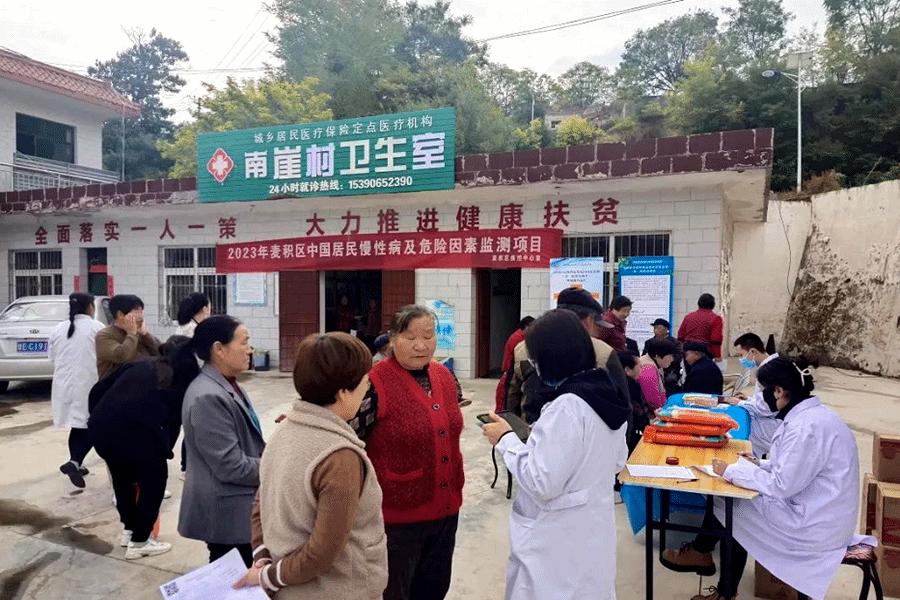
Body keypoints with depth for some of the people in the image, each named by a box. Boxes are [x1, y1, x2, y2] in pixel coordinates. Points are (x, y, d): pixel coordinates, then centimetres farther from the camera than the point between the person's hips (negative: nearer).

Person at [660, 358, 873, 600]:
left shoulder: (806, 427, -26)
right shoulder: (812, 415, 7)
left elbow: (782, 486, -25)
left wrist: (731, 471, -15)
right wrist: (760, 465, 7)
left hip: (813, 525, -9)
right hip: (821, 516, 9)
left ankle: (700, 552, 25)